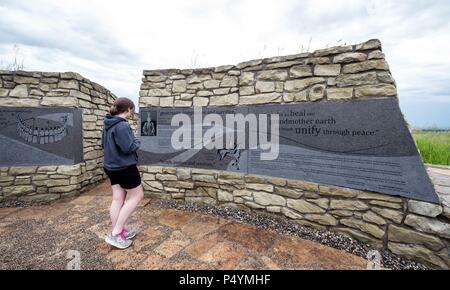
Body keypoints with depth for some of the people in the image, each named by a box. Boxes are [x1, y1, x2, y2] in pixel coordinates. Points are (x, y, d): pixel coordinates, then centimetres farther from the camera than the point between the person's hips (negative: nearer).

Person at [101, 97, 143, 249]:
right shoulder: (123, 125, -21)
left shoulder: (108, 124, 10)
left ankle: (118, 231, 25)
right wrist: (138, 141, -5)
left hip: (112, 166, 9)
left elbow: (103, 144, 19)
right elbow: (129, 148, -23)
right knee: (137, 196, 4)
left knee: (118, 199, 14)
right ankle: (115, 234, 6)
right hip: (125, 167, -9)